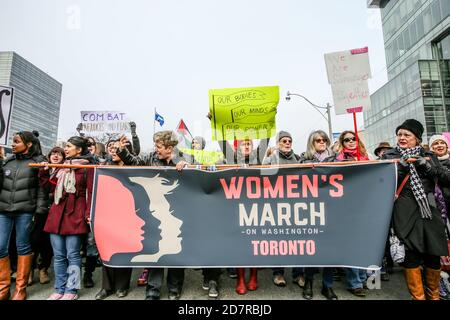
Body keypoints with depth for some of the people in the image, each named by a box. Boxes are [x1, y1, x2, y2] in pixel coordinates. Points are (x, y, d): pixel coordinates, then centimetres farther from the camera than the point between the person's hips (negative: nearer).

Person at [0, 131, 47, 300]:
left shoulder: (37, 161, 0)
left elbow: (41, 187, -3)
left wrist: (40, 208, -9)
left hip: (24, 210, -4)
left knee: (22, 246, 3)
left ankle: (20, 288, 15)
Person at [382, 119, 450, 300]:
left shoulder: (428, 156, 14)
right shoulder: (389, 157, 7)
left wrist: (429, 167, -7)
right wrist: (400, 168, -14)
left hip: (429, 210, 3)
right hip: (405, 213, -3)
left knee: (434, 254, 7)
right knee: (412, 254, -4)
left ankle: (433, 295, 30)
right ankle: (418, 296, 12)